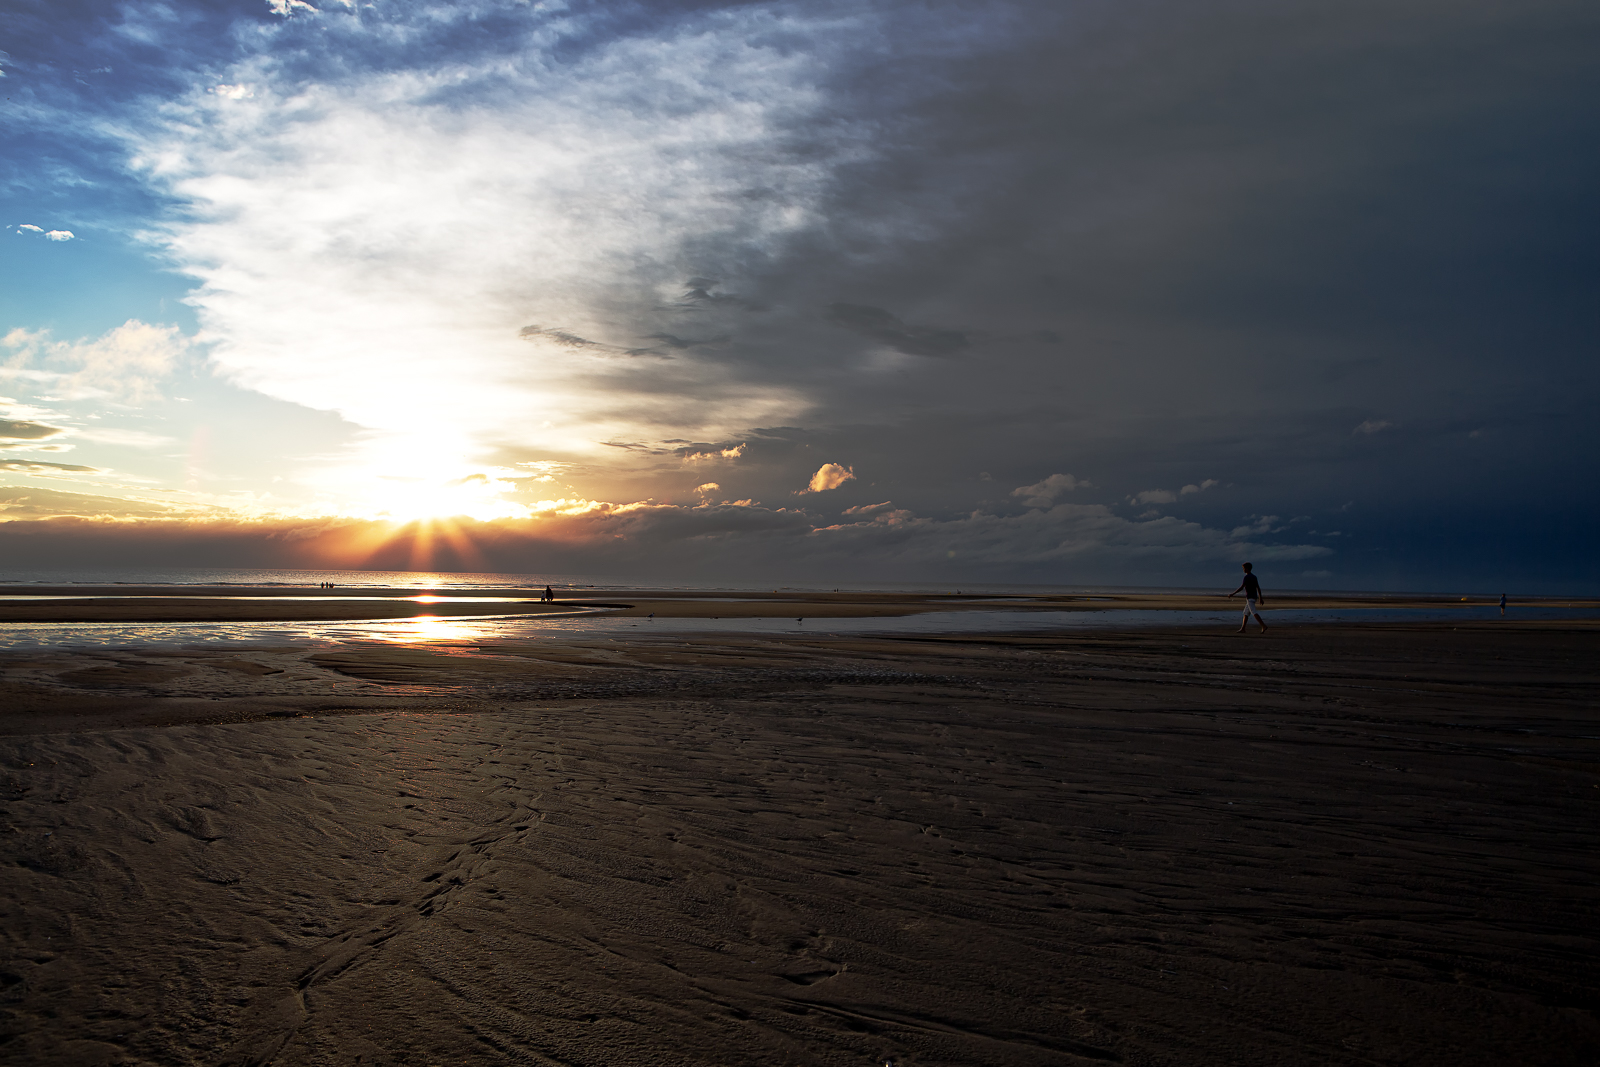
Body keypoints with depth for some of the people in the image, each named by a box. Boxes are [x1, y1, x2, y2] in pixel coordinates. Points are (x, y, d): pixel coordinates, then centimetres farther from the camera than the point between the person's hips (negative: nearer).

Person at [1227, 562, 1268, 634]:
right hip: (1254, 597, 9)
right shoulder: (1254, 577, 14)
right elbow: (1258, 588, 16)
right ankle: (1242, 629, 10)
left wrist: (1232, 594, -14)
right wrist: (1260, 598, 18)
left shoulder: (1247, 577, -13)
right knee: (1246, 613, 11)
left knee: (1254, 613, -14)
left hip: (1250, 597, -9)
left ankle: (1264, 626, -24)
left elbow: (1241, 588, -18)